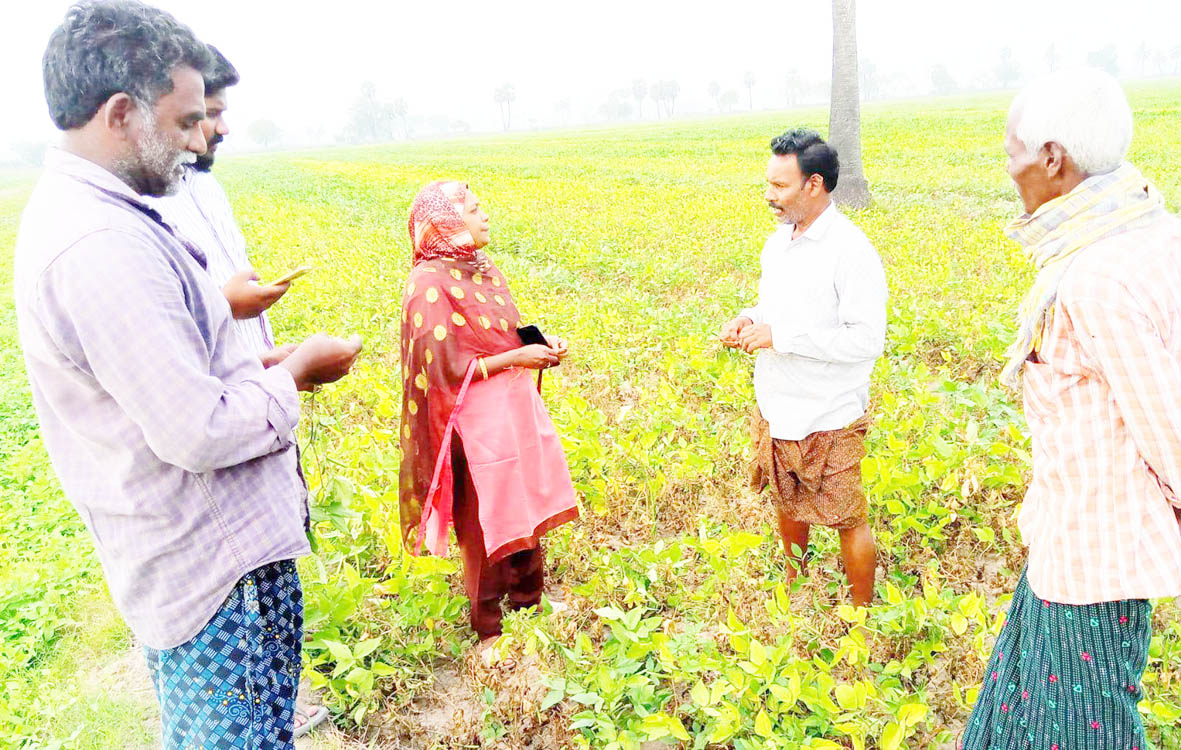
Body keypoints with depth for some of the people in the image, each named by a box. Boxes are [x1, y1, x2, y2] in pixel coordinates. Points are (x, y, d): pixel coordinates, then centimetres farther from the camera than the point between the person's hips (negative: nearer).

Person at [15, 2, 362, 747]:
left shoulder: (72, 208, 7)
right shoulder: (101, 247, -27)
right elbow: (200, 434, -27)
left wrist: (263, 367, 6)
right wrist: (295, 373, -11)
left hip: (185, 556, 10)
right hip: (218, 569, -10)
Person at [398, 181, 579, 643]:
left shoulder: (485, 269, 9)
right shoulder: (429, 285, -15)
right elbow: (446, 368, -18)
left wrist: (538, 343, 0)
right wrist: (517, 357, -17)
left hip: (517, 409, 8)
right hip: (478, 424, -8)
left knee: (528, 517, 17)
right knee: (488, 526, 5)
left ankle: (529, 603, 37)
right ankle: (488, 629, 25)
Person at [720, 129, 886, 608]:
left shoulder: (851, 251, -19)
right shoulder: (779, 240, 6)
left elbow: (867, 340, -23)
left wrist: (780, 336, -24)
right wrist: (749, 319, -3)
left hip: (828, 419, -7)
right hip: (775, 409, 8)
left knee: (848, 520, 7)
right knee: (787, 504, 24)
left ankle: (863, 613, 28)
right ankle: (792, 586, 46)